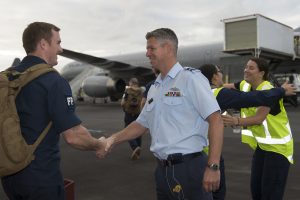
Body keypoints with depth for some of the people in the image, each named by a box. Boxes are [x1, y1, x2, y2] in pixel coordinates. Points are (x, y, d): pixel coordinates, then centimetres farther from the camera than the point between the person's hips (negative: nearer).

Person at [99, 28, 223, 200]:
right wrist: (113, 139, 8)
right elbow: (142, 124, 21)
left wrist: (213, 166, -19)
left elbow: (215, 119, -15)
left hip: (189, 168, -7)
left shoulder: (190, 78, -9)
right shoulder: (154, 88, 13)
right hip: (162, 170, 7)